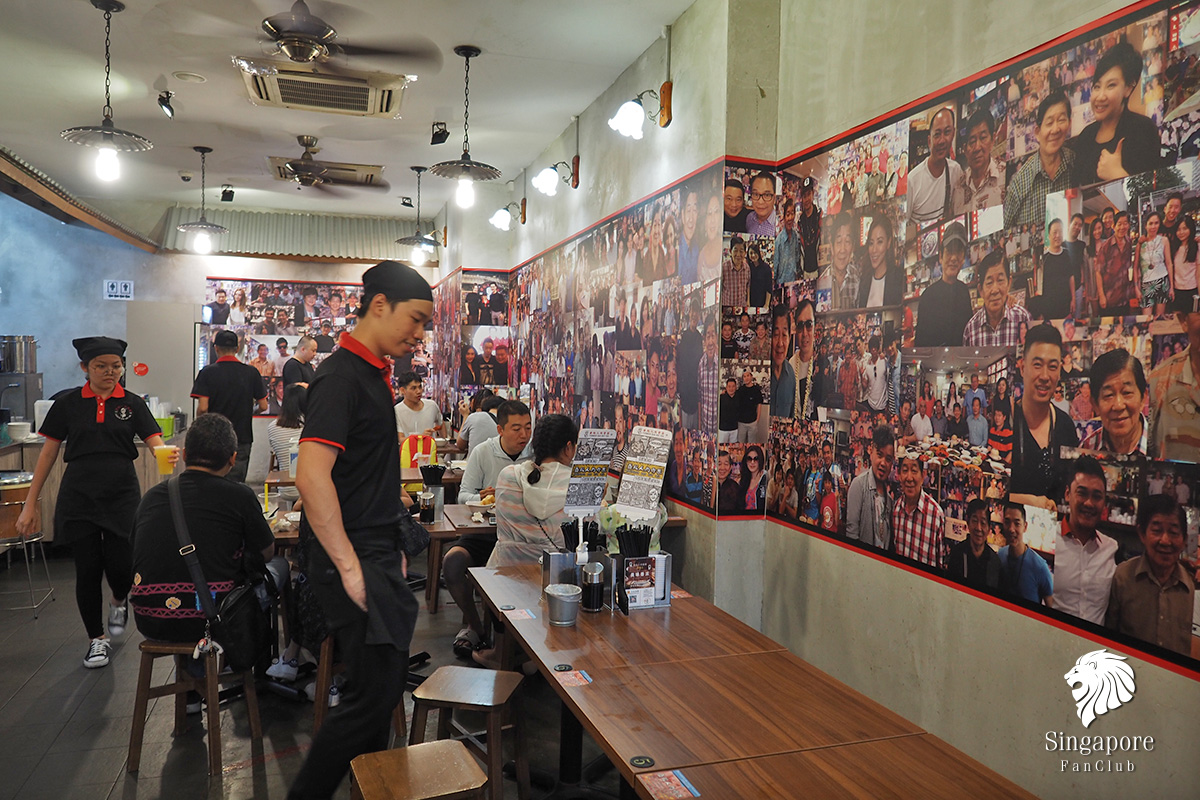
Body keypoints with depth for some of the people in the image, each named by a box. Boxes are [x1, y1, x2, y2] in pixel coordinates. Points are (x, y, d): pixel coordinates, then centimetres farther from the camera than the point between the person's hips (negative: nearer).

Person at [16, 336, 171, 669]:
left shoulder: (132, 403, 2)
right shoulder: (67, 403, 2)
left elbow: (156, 442, -7)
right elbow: (48, 454, 5)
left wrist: (168, 455, -32)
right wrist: (31, 503, 2)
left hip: (122, 495, 0)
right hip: (78, 497, 0)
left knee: (121, 567, -6)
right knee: (87, 570, 4)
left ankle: (119, 602, 31)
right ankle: (97, 639, 22)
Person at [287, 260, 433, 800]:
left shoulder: (373, 374, 13)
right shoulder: (341, 376, -17)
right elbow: (312, 476, -27)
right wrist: (350, 568, -23)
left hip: (378, 556, 10)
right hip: (354, 560, -10)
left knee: (384, 684, 17)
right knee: (374, 690, -3)